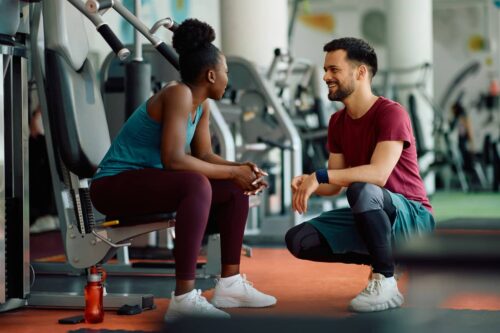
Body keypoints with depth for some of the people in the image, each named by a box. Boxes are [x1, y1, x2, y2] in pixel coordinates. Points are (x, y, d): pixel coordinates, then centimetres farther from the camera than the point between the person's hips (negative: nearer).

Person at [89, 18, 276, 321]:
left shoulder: (202, 104, 7)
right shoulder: (179, 94, -21)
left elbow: (204, 155, 8)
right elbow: (173, 160, -30)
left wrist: (242, 170, -11)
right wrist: (233, 172, -22)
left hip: (149, 181, 10)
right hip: (114, 185, -10)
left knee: (236, 189, 6)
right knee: (197, 185, -36)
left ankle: (229, 284, 8)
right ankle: (184, 298, -37)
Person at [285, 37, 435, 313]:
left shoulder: (390, 113, -17)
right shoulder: (338, 122, 8)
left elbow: (379, 174, -31)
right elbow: (334, 185, 5)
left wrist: (319, 176, -32)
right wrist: (307, 183, -17)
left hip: (411, 217, -8)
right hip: (371, 218, 8)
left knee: (361, 190, -39)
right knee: (298, 240, -8)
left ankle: (385, 281, -22)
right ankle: (386, 262, 3)